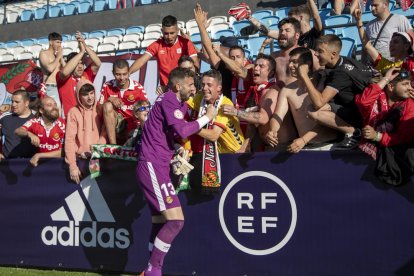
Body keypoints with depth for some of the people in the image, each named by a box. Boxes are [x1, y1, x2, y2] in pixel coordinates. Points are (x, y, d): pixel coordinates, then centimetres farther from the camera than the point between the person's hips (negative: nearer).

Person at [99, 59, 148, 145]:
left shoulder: (138, 88, -10)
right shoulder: (107, 86, -4)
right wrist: (109, 99, -21)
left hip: (133, 125, -1)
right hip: (115, 123, 2)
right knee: (108, 105, -27)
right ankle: (113, 145, -27)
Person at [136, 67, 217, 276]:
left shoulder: (179, 103, 20)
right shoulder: (168, 100, -10)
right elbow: (182, 130, -20)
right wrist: (207, 117, -9)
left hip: (157, 167, 10)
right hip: (153, 166, -10)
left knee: (161, 222, 10)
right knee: (175, 220, -15)